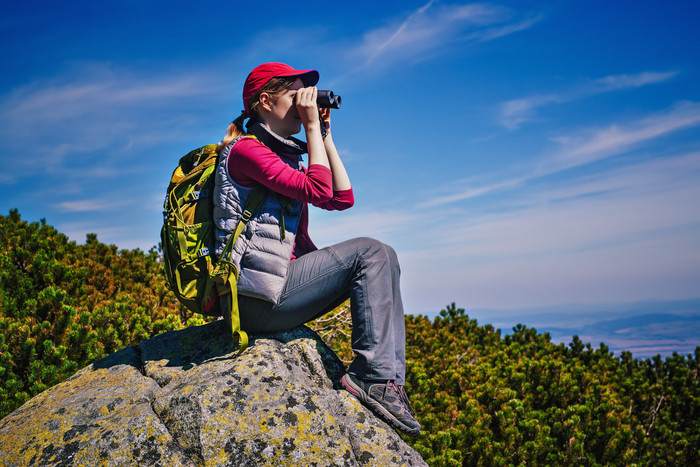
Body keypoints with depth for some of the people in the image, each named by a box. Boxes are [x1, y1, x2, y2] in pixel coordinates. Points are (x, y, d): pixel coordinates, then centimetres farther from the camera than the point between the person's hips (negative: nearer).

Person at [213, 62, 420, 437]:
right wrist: (312, 127, -9)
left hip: (281, 282, 9)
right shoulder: (245, 149, -9)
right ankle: (371, 375, -14)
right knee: (368, 253, -14)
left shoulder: (286, 154, 20)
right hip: (257, 296, -9)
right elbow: (318, 191, -18)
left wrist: (324, 133, 12)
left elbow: (341, 198, 12)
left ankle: (390, 379, -6)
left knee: (384, 258, 3)